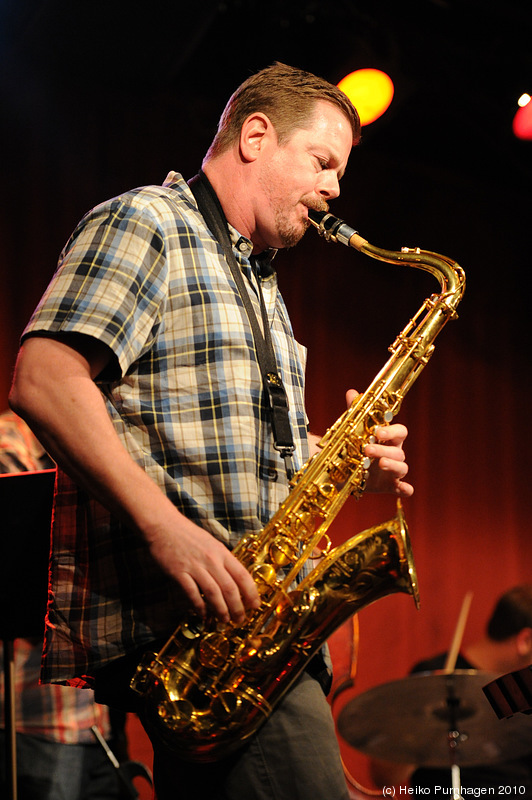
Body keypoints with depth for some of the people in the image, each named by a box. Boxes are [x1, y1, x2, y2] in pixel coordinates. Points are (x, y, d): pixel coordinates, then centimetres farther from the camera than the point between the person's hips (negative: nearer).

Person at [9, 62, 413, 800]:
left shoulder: (258, 281, 27)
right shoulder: (144, 225, -3)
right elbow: (42, 381, -17)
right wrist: (161, 525, -25)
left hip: (248, 610, 10)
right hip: (169, 613, -10)